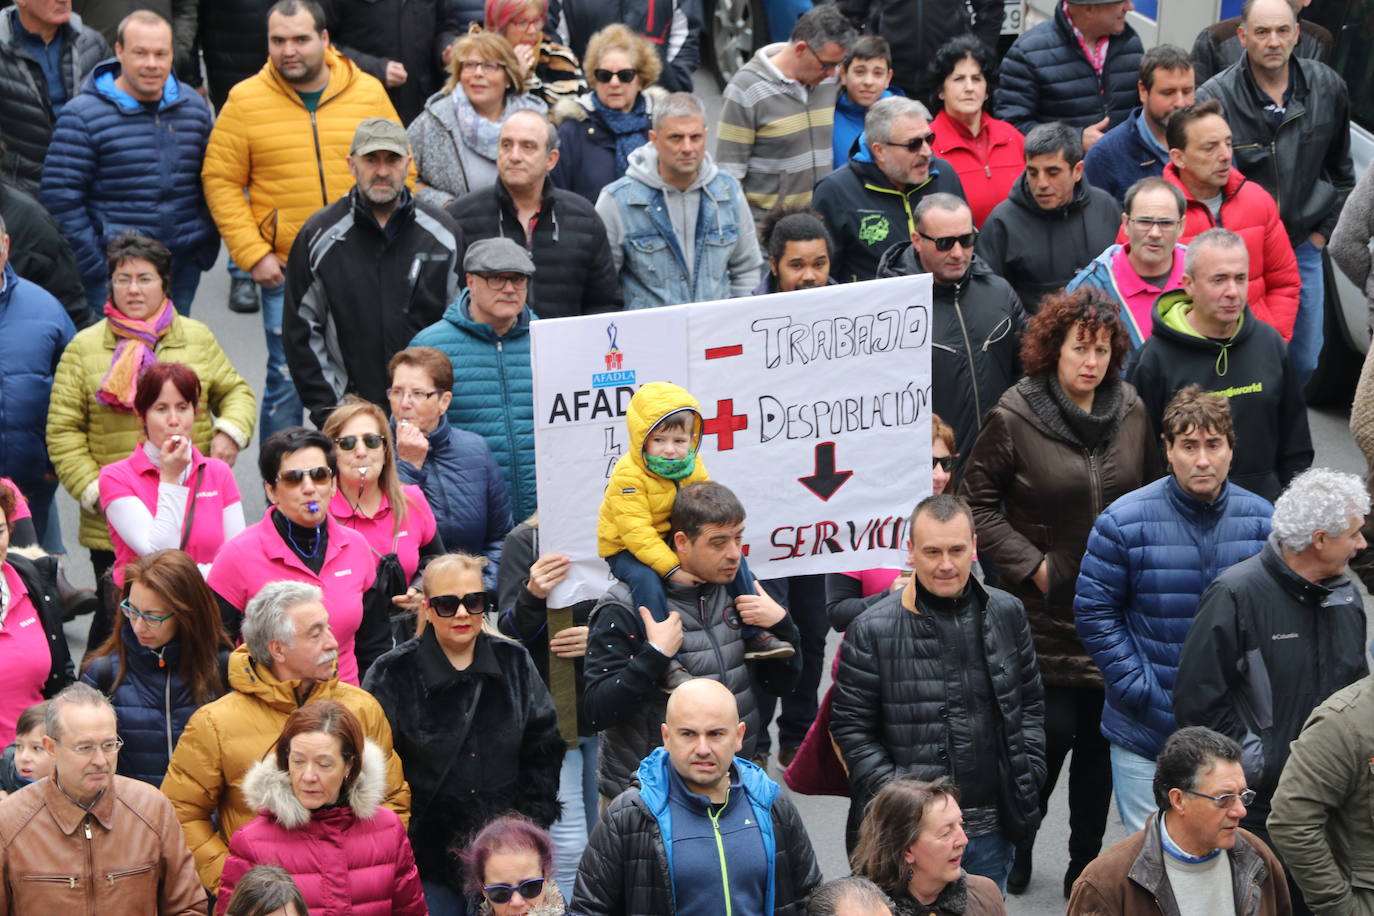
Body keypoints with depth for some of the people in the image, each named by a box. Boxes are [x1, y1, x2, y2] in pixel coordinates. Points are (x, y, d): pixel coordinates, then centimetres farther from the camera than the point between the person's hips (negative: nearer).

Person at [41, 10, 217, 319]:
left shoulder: (194, 106, 8)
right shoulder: (83, 115, -9)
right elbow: (60, 197, -10)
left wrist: (207, 248, 10)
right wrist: (93, 265, -12)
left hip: (184, 267, 5)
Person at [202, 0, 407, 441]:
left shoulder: (369, 93, 4)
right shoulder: (245, 100, -2)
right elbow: (220, 181, -1)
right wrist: (253, 254, -9)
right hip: (286, 272, -2)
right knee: (286, 379, -1)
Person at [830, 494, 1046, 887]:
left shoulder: (1007, 614, 5)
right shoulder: (873, 630, -8)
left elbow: (1031, 703, 15)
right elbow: (850, 728, -3)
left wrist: (1029, 774, 4)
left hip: (992, 829, 4)